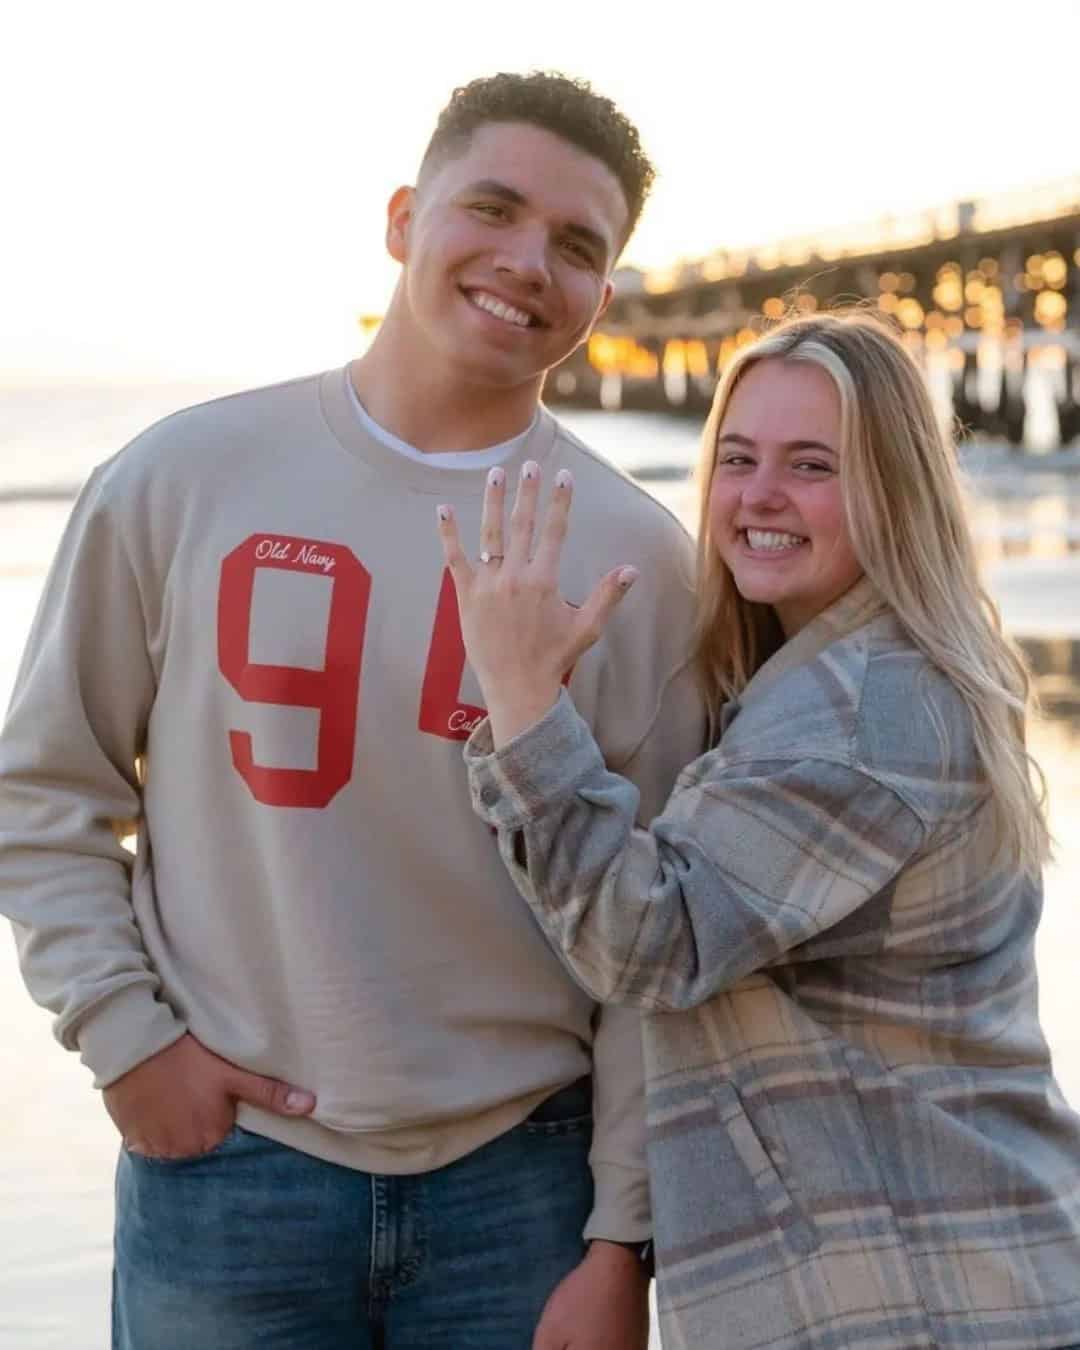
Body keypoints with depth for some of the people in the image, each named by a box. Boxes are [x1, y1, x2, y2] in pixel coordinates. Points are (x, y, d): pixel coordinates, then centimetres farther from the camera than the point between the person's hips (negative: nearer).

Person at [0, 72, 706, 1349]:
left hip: (522, 1177, 0)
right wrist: (123, 1031, -4)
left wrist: (622, 1241, -2)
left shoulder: (637, 555, -2)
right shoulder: (184, 478, -1)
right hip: (226, 1164, 0)